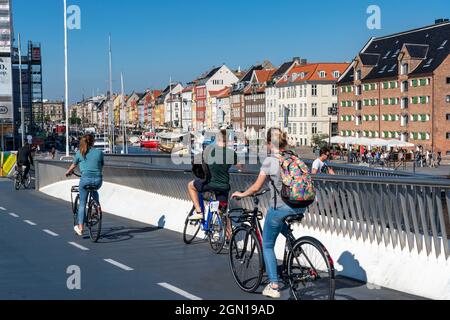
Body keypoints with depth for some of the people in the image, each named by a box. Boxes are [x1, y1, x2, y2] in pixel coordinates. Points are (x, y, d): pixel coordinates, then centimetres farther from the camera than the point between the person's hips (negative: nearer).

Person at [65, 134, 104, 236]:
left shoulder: (80, 153, 5)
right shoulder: (99, 153, 6)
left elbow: (74, 165, 20)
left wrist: (68, 172, 40)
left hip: (85, 179, -1)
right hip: (98, 180, 1)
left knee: (82, 204, 10)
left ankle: (80, 228, 11)